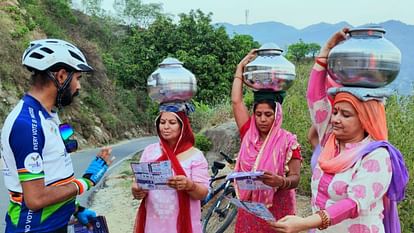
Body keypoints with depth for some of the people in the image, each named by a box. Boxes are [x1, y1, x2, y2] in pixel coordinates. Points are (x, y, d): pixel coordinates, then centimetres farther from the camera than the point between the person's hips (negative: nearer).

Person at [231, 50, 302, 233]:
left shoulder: (288, 141, -9)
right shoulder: (249, 135, -1)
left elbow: (295, 177, -11)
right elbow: (236, 101, -4)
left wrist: (280, 181, -33)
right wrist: (241, 66, 0)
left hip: (277, 210, -3)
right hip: (249, 207, 3)